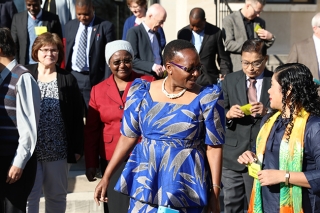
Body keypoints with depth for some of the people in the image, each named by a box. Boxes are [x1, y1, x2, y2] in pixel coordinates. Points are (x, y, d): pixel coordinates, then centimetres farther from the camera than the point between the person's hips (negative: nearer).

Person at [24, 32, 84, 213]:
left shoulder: (68, 79, 4)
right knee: (29, 196, -1)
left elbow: (77, 117, 3)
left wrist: (77, 148, -1)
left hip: (58, 150, 1)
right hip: (28, 148, -1)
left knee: (57, 196, 13)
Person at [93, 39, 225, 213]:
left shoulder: (206, 98, -7)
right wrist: (106, 177, 4)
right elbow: (128, 137, 4)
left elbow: (213, 147, -5)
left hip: (185, 187, -2)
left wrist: (215, 192, -7)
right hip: (145, 183, 2)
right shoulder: (142, 93, -2)